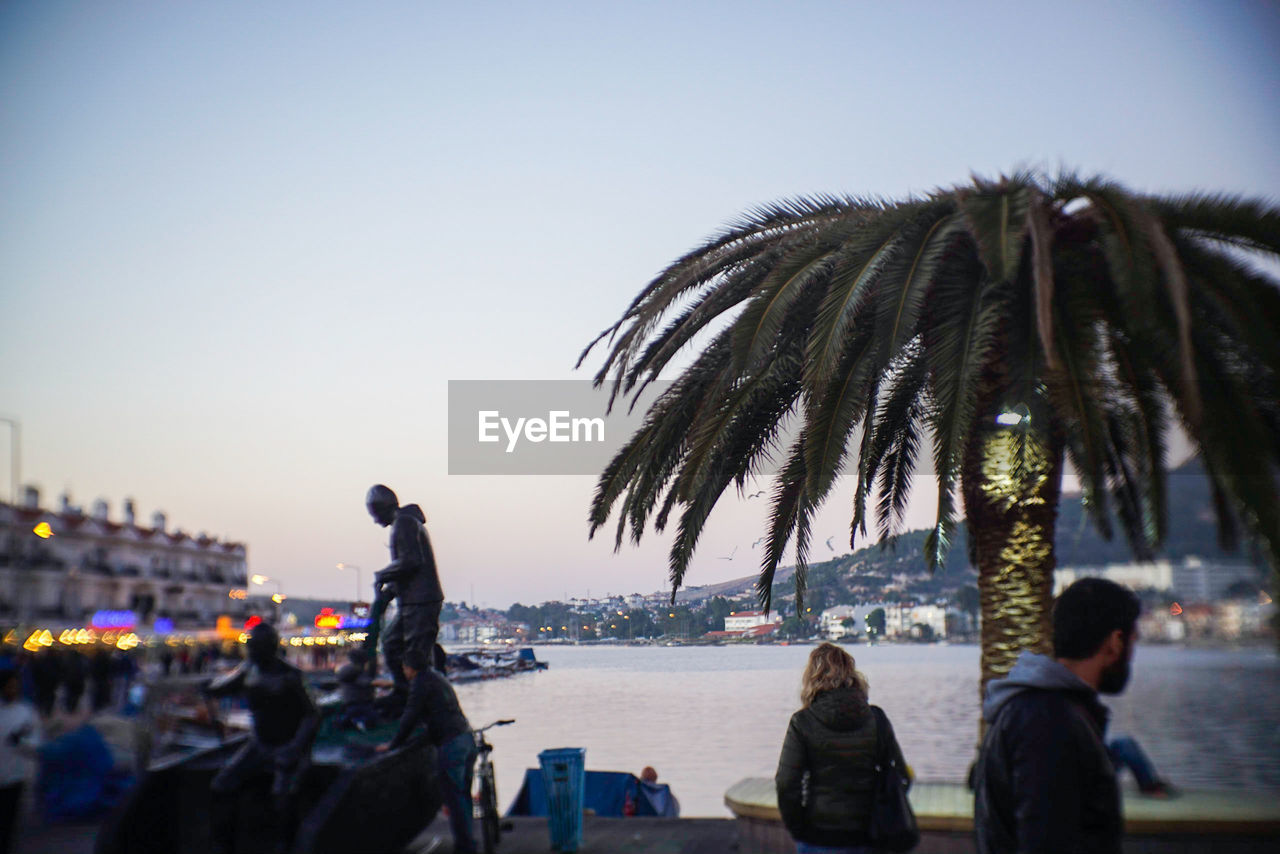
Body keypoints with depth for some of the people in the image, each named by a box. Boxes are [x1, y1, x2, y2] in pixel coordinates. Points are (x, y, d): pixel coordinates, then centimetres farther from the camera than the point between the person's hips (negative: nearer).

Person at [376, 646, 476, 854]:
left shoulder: (421, 682, -3)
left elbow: (411, 716, -7)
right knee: (463, 795, 15)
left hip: (450, 742, -9)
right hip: (467, 737, 9)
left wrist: (393, 744, 2)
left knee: (454, 796, -5)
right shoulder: (438, 677, 24)